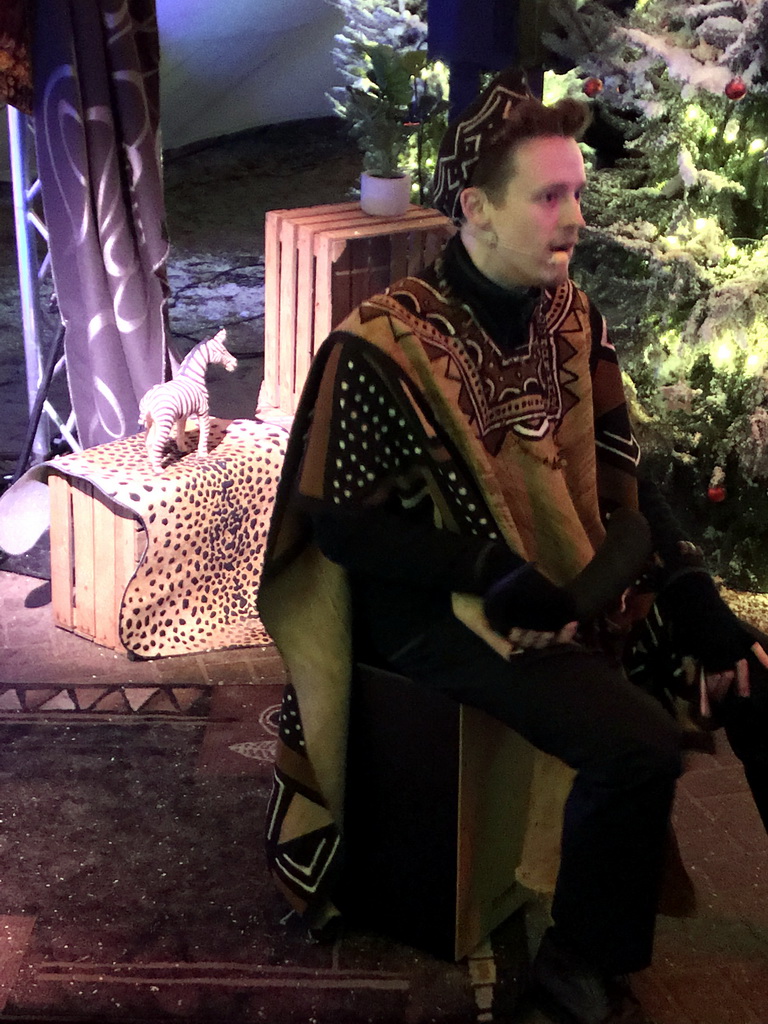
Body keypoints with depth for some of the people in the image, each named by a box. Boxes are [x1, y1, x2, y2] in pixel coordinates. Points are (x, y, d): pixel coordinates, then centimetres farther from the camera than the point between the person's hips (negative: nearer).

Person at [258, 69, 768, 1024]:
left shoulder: (570, 318, 3)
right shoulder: (384, 345, -16)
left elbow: (621, 476, 5)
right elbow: (339, 520, -14)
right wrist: (497, 579, -22)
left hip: (581, 577, 7)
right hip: (444, 608, -7)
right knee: (636, 740, -26)